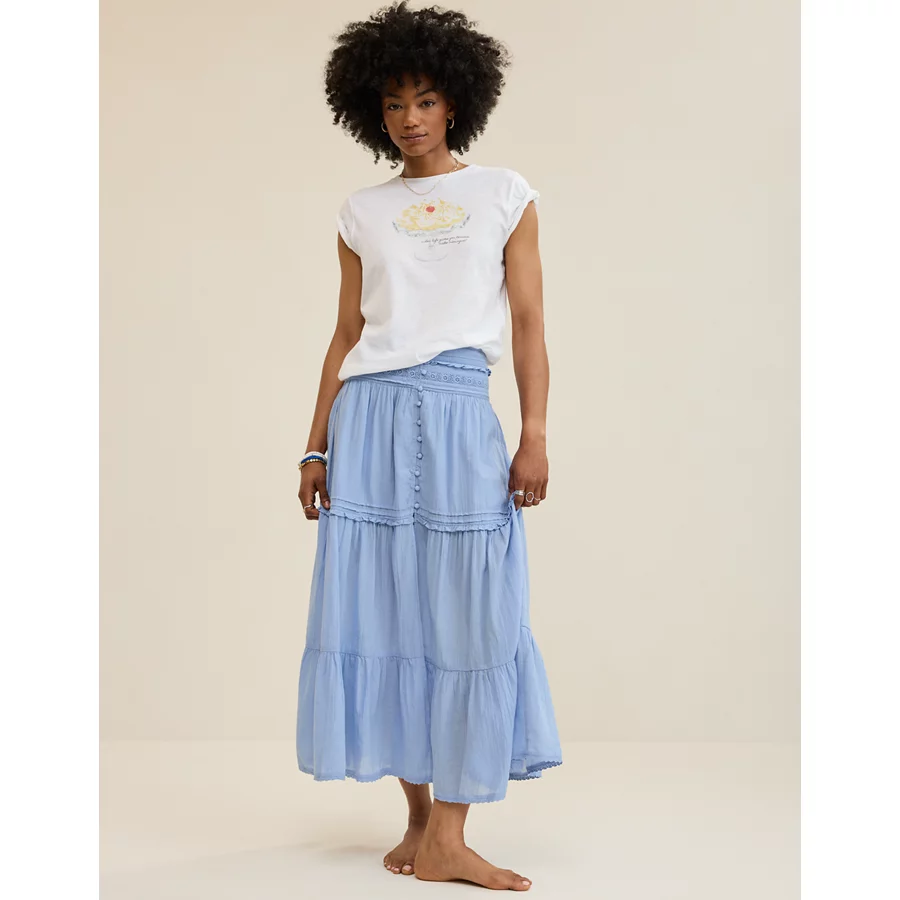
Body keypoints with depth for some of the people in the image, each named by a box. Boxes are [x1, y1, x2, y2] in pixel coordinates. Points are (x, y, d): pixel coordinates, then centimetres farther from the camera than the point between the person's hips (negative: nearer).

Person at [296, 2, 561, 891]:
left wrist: (534, 435, -5)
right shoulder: (362, 212, 14)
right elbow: (346, 334, 13)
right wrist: (316, 447, 8)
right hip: (370, 416, 2)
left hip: (460, 417, -2)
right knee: (380, 608, -1)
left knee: (468, 614, -5)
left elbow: (528, 324, 5)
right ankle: (419, 815, 11)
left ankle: (447, 839, -1)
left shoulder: (505, 196, 9)